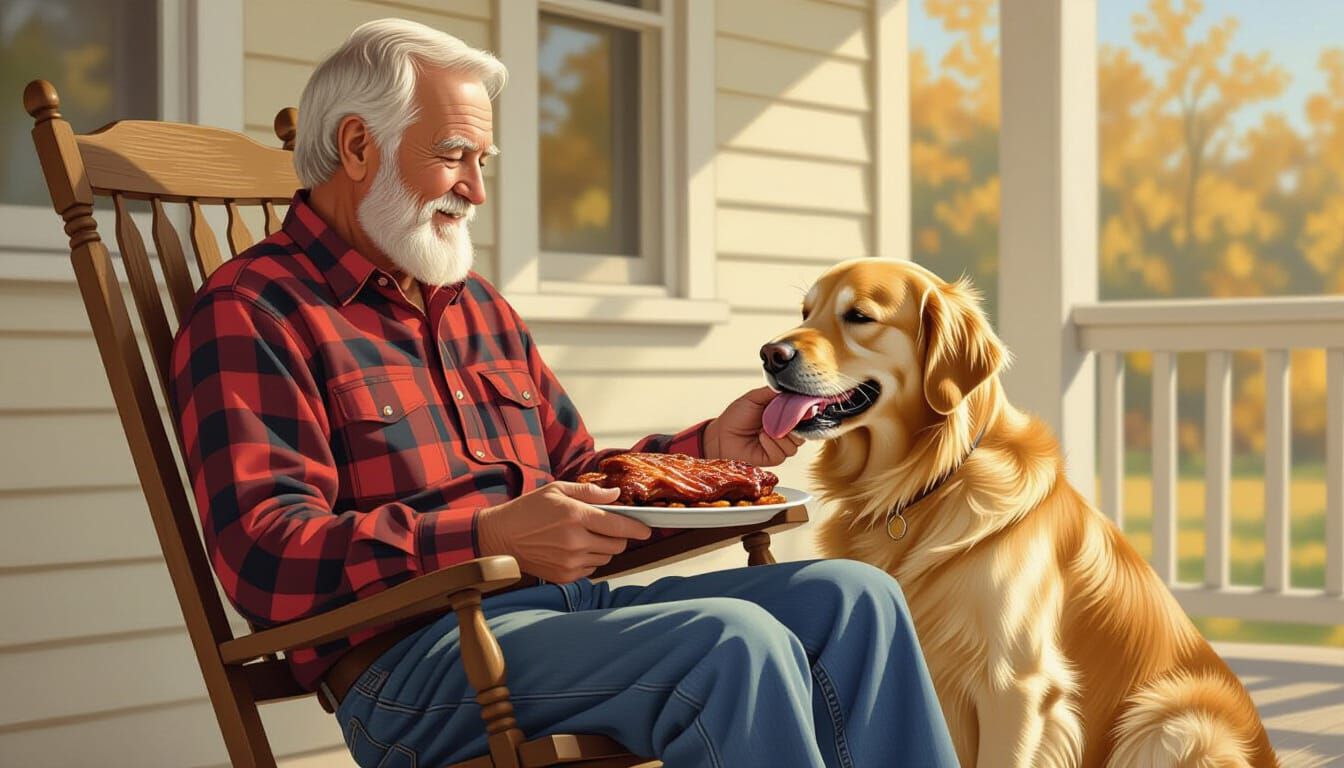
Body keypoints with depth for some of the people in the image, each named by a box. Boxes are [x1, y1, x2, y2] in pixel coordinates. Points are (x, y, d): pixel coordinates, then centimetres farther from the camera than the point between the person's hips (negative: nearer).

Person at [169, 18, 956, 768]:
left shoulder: (480, 307, 25)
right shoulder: (249, 314, -2)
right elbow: (265, 553, -15)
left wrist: (711, 446, 12)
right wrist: (490, 538, -25)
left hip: (566, 604, 8)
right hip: (415, 653, -8)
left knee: (853, 599, -9)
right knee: (736, 645, -29)